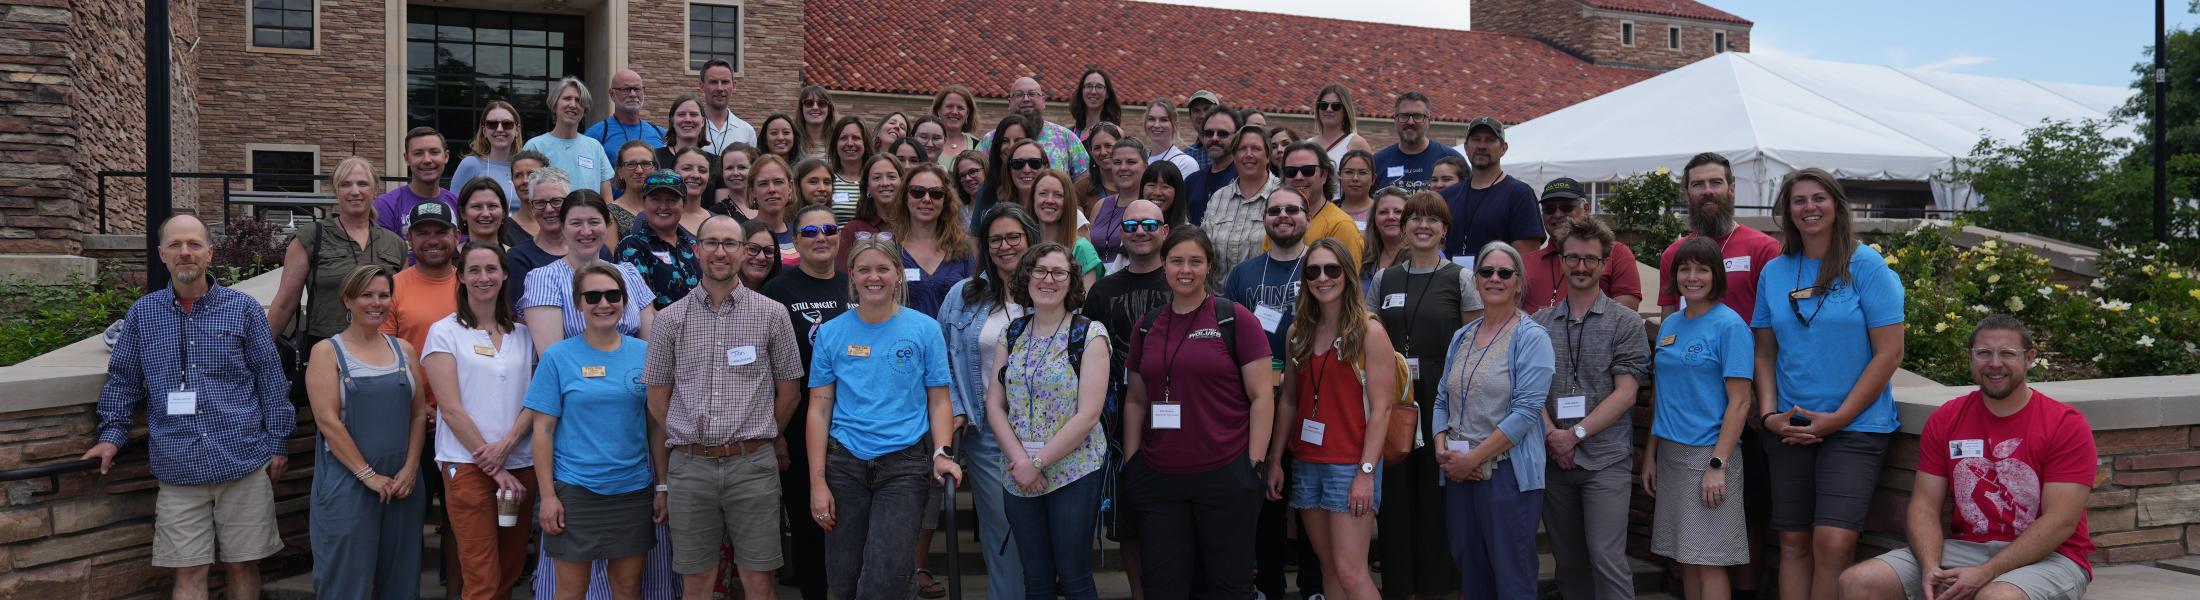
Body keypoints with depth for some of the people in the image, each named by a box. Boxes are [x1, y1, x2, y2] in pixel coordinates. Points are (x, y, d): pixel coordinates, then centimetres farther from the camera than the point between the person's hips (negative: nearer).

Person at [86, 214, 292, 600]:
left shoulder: (242, 308, 3)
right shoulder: (142, 314, 8)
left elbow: (270, 378, 4)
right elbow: (122, 380, 15)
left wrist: (278, 442, 2)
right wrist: (112, 435, 4)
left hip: (244, 461, -1)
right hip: (179, 468, 1)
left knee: (243, 566, 6)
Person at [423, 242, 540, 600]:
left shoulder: (522, 335, 12)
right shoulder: (444, 333, 1)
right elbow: (450, 409, -6)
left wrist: (506, 444, -11)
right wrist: (493, 468, -10)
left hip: (520, 464, 4)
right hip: (468, 466, -4)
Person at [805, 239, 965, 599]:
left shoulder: (924, 329, 2)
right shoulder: (831, 333, 5)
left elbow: (939, 401, 4)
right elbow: (819, 409, 4)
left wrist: (942, 454, -12)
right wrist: (817, 482, -1)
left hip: (904, 462, -2)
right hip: (845, 463, 2)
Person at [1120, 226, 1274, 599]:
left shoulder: (1235, 319, -4)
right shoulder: (1147, 326, 9)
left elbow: (1262, 396, -5)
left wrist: (1255, 465, -10)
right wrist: (1130, 463, 9)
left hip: (1225, 474, -4)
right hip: (1157, 478, 4)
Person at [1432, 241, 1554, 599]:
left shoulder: (1531, 338, -6)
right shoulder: (1462, 337, 13)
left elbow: (1526, 411, -15)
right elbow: (1443, 399, 15)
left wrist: (1472, 458, -16)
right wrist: (1442, 449, -3)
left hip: (1508, 473, -6)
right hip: (1458, 474, 6)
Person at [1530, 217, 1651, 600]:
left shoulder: (1625, 322, 1)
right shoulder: (1540, 322, 9)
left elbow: (1625, 393, -6)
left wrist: (1577, 433, -11)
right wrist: (1551, 434, -10)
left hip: (1605, 459, -3)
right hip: (1553, 459, 4)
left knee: (1606, 558, -11)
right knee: (1568, 561, 10)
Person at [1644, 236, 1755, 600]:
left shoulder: (1729, 325, -8)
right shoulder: (1669, 325, 12)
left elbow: (1740, 402, -12)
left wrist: (1717, 465, -17)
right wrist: (1650, 455, 13)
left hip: (1708, 454, -6)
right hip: (1670, 453, 6)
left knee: (1708, 560, -3)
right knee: (1685, 557, 10)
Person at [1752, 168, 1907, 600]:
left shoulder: (1866, 265, -5)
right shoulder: (1775, 271, 8)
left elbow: (1889, 354, -7)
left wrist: (1838, 418, -11)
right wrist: (1769, 414, -2)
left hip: (1856, 425, -4)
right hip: (1791, 428, 4)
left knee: (1833, 543, -16)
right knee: (1793, 541, 6)